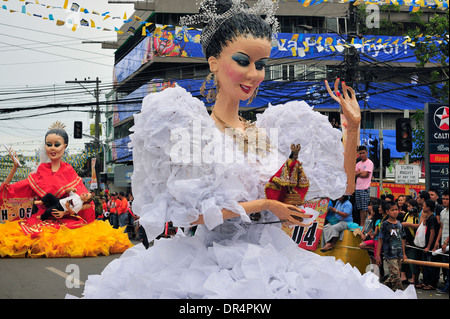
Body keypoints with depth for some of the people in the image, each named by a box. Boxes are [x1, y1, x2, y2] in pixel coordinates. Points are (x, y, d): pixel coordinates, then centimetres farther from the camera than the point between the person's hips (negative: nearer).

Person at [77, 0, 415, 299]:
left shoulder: (270, 132, 9)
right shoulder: (190, 126, -4)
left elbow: (341, 184, 14)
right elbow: (190, 212, -12)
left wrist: (353, 126, 5)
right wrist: (262, 204, -9)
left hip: (270, 262, 5)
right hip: (212, 262, -4)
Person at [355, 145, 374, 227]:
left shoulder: (369, 163, -3)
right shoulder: (358, 163, 17)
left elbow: (365, 174, -13)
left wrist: (358, 173, 1)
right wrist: (361, 172, -8)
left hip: (365, 189, -6)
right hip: (357, 188, 6)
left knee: (365, 208, -7)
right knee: (360, 208, 7)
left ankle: (364, 225, -4)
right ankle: (361, 224, 10)